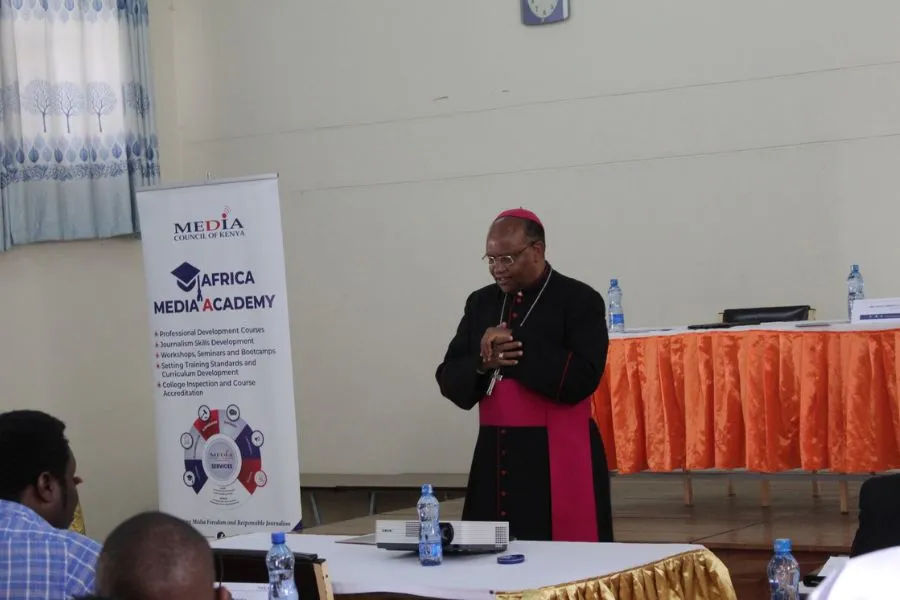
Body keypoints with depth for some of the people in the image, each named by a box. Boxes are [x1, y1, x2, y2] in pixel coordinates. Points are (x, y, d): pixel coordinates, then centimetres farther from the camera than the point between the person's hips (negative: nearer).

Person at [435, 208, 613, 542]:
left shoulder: (579, 301, -5)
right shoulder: (481, 303, 12)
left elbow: (580, 379, -17)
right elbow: (449, 380, 9)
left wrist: (515, 348, -13)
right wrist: (482, 364, -11)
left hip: (559, 460, -5)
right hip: (494, 457, 5)